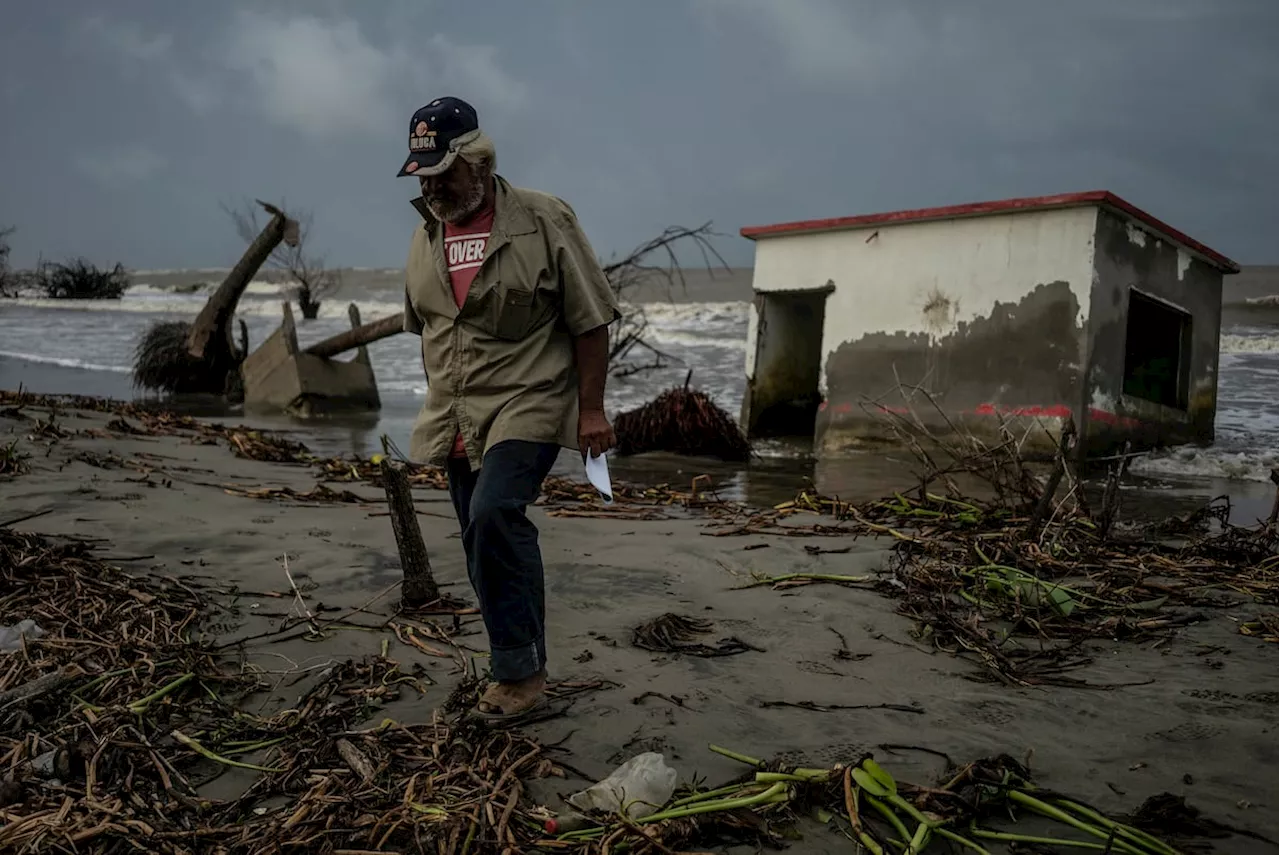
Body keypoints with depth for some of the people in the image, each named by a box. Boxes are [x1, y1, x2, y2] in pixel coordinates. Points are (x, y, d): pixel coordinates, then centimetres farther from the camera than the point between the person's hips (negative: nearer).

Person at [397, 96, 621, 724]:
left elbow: (591, 319, -6)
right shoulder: (425, 236, 13)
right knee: (489, 538, 8)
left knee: (494, 515, -26)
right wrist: (440, 411, 22)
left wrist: (591, 408, -9)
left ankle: (519, 673, -13)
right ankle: (522, 673, 22)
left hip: (528, 404, -6)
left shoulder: (544, 220, -6)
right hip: (456, 418, 7)